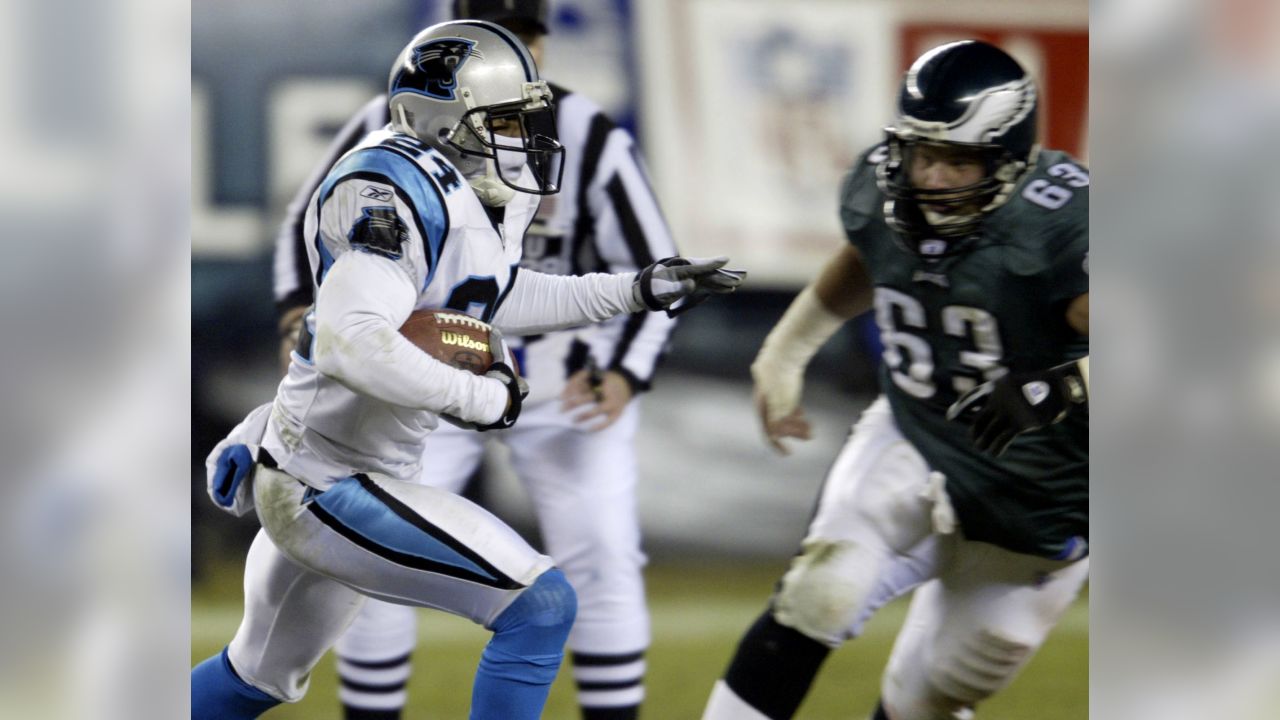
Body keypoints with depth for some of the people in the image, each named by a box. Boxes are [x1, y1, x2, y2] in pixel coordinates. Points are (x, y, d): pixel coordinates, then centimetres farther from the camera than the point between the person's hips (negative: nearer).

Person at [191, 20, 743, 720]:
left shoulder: (458, 191, 6)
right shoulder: (397, 191, -24)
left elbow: (496, 298, 25)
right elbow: (349, 343, -36)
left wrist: (640, 289, 22)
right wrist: (484, 398, -26)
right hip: (332, 494, -11)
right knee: (541, 606, -14)